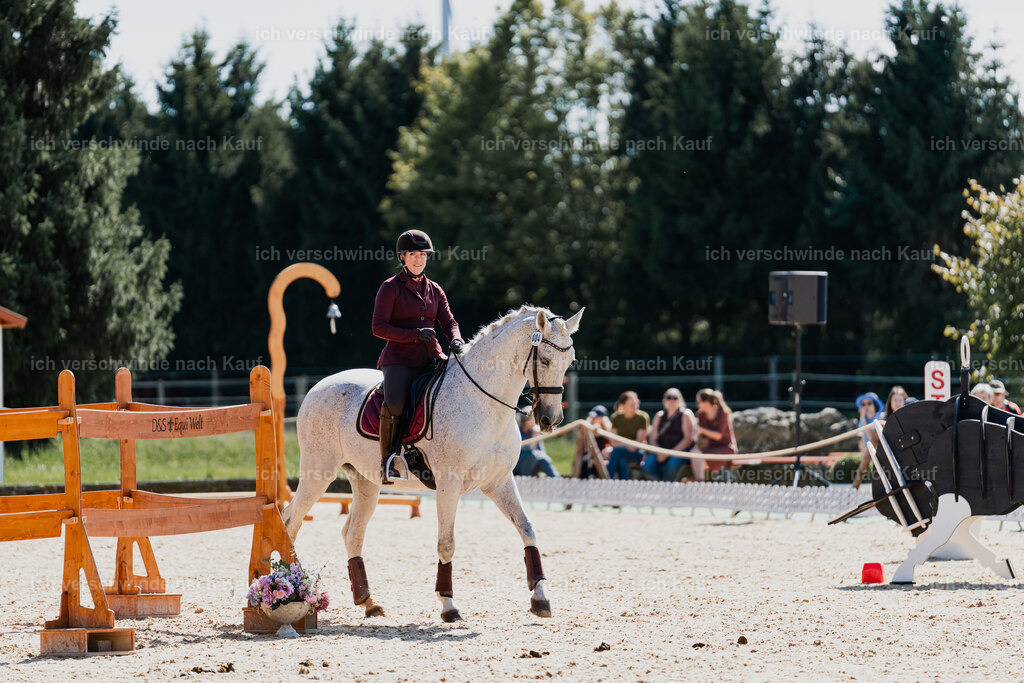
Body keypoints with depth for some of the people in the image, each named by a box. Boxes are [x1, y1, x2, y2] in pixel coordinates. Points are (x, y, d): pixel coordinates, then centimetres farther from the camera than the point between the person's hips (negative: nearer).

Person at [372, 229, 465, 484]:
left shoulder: (434, 290, 18)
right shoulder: (391, 288, 2)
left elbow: (449, 322, 13)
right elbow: (379, 327, -5)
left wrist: (456, 341, -11)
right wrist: (415, 334, -17)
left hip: (431, 358, 5)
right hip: (400, 358, -5)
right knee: (394, 402, -33)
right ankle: (387, 462, -19)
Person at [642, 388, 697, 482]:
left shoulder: (686, 414, 2)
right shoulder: (660, 416, 16)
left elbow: (689, 438, -7)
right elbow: (652, 438, 12)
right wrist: (659, 453, -10)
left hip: (681, 450, -4)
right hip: (662, 451, 4)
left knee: (672, 465, -37)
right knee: (648, 467, -25)